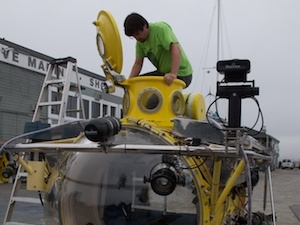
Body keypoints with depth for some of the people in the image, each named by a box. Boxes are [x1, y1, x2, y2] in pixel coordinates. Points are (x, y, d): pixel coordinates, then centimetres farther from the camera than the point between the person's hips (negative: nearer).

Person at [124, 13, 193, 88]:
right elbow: (138, 63, 6)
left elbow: (176, 49, -30)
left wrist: (173, 74, -43)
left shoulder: (160, 28, -17)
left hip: (181, 74, -8)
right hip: (164, 72, 8)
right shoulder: (140, 41, 5)